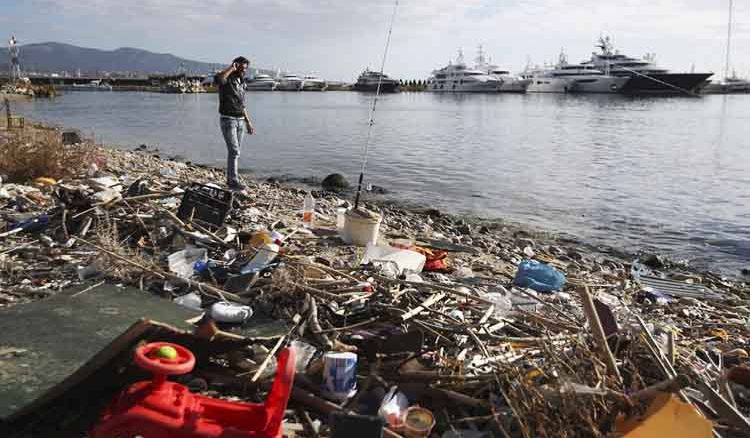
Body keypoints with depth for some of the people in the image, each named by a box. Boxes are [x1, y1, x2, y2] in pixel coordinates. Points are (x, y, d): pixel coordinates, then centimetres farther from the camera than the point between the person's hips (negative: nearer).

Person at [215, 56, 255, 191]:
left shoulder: (241, 83, 14)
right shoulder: (226, 79, -10)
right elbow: (217, 79, -38)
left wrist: (248, 122, 17)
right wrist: (231, 68, -28)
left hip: (240, 121, 8)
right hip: (227, 120, -8)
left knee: (235, 151, 11)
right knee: (234, 151, -16)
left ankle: (230, 178, 22)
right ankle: (233, 181, -14)